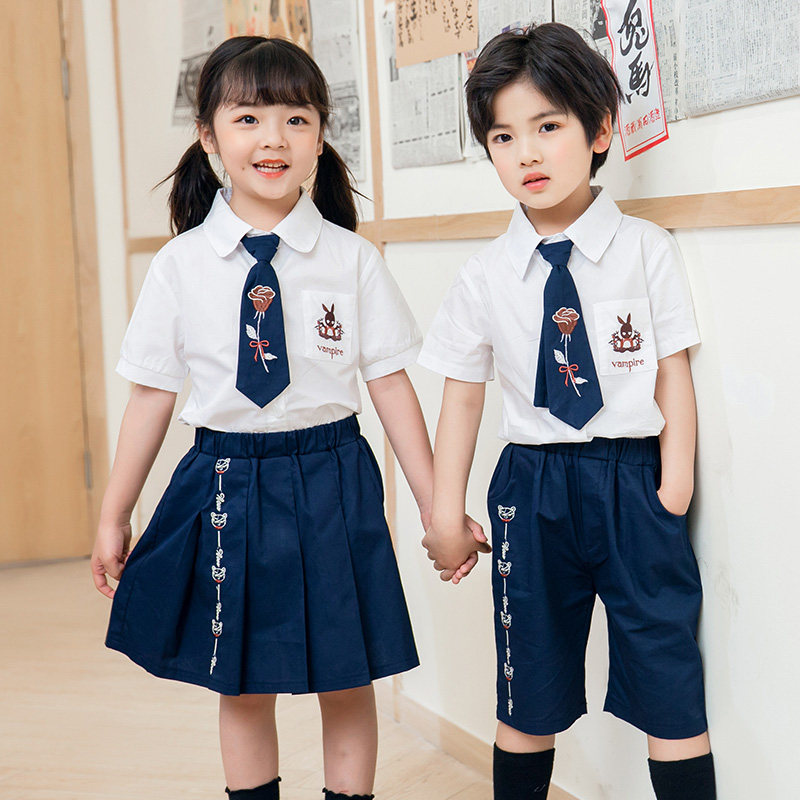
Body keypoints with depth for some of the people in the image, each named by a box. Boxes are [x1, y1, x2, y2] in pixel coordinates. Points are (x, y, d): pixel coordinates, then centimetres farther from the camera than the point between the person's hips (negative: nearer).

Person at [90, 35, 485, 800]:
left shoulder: (351, 258, -4)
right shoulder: (180, 265, -2)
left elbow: (391, 383, -2)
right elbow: (151, 393, 2)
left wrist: (435, 507, -1)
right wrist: (113, 517, 6)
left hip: (332, 483, -1)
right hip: (224, 482, 1)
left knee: (347, 685, 10)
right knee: (242, 688, 13)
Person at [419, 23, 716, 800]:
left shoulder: (645, 249, -3)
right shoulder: (484, 276, 0)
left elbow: (673, 371, -1)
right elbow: (463, 395, 4)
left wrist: (675, 486, -8)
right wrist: (446, 514, 4)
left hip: (634, 481, -1)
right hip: (532, 487, 1)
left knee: (670, 684, 2)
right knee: (529, 690, 13)